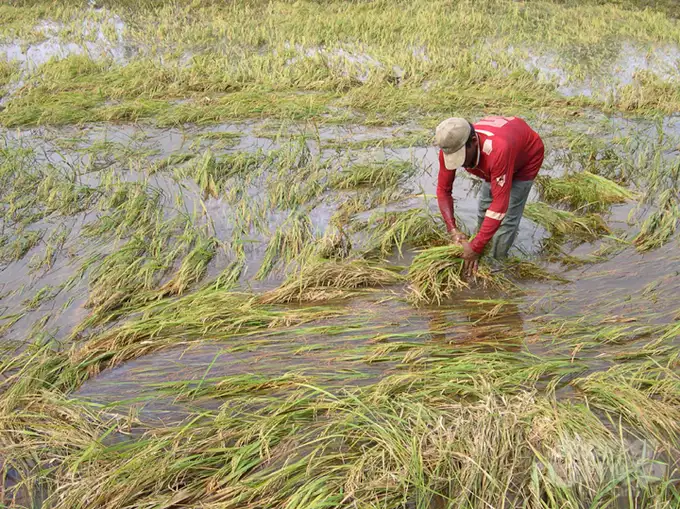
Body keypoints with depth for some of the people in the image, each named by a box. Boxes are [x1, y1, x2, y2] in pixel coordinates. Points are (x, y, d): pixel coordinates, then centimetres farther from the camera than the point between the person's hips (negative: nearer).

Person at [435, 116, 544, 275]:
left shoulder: (497, 149, -49)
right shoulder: (450, 147, -31)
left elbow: (500, 203, -46)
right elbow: (443, 189, -19)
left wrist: (476, 247, -43)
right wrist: (452, 228, -31)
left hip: (527, 155, -5)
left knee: (508, 215, -14)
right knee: (484, 207, 5)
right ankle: (481, 262, 23)